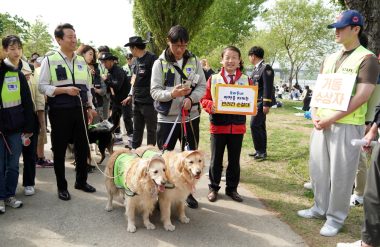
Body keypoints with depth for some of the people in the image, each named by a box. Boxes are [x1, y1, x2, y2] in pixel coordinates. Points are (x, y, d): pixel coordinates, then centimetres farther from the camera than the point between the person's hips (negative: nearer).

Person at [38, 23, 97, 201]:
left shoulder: (81, 61, 10)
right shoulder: (50, 60, -5)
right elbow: (43, 87, -8)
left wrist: (90, 107, 9)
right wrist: (64, 90, -19)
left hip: (80, 111, 4)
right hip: (60, 112, -4)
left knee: (83, 147, 12)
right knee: (59, 150, 6)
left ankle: (81, 181, 30)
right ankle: (62, 186, 21)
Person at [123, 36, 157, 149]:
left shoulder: (152, 58, -11)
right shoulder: (136, 60, 14)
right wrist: (131, 95, 19)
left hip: (149, 102, -8)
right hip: (137, 101, 8)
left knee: (151, 129, 4)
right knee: (137, 129, 16)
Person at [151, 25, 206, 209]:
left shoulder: (194, 61, 2)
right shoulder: (160, 63, -4)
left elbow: (202, 86, 1)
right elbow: (155, 91, -9)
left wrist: (191, 98, -18)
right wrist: (172, 93, -28)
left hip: (191, 116, 2)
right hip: (167, 117, -2)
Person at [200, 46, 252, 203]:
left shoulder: (246, 80, 4)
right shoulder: (213, 79, 0)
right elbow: (204, 99, 0)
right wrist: (210, 105, -20)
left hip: (237, 126, 1)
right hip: (218, 125, -1)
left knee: (234, 160, 11)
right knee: (216, 160, 8)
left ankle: (232, 189, 26)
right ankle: (213, 188, 23)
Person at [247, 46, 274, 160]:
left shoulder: (266, 67, -14)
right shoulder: (256, 68, 14)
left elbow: (268, 87, -19)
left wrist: (266, 104, -22)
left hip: (262, 102, -9)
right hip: (256, 102, 9)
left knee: (254, 125, -12)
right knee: (260, 126, 12)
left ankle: (261, 151, -3)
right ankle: (261, 151, 20)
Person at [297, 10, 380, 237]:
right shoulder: (329, 59, 15)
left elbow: (362, 97, -14)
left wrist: (331, 118, -17)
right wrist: (315, 114, 0)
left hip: (347, 126, -6)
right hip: (322, 123, 7)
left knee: (340, 174, 1)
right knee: (318, 168, 12)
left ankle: (336, 218, 15)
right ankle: (320, 208, 28)